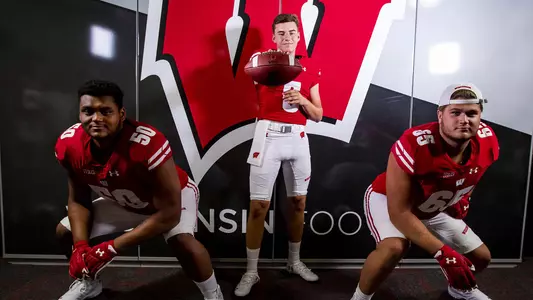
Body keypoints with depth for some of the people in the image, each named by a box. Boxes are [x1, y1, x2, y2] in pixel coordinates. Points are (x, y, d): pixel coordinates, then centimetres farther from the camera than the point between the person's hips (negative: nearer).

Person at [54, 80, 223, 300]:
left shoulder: (148, 144, -41)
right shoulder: (68, 145, -20)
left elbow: (169, 213, -36)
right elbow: (78, 200, -4)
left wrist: (111, 248, -33)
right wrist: (80, 246, -18)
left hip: (173, 195, -6)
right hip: (122, 201, 6)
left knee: (181, 241, -33)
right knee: (64, 232, 8)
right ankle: (88, 282, 39)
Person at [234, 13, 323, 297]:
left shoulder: (310, 70, 13)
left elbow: (318, 115, 10)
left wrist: (303, 101, -8)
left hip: (298, 137, 4)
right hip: (268, 135, -3)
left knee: (298, 201, 11)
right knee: (258, 205, -3)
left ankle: (294, 261, 33)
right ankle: (251, 271, 16)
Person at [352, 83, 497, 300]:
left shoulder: (488, 142, -18)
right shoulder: (413, 146, -38)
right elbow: (399, 212, -35)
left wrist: (462, 197, 12)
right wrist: (443, 253, -37)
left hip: (435, 208, 7)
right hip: (389, 199, -6)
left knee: (481, 257, 14)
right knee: (394, 247, -35)